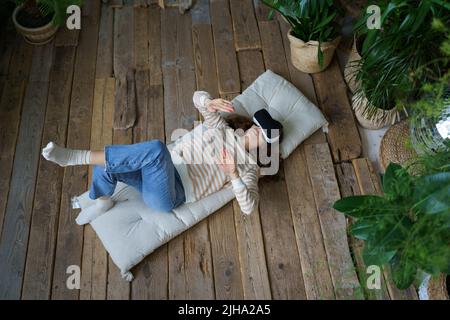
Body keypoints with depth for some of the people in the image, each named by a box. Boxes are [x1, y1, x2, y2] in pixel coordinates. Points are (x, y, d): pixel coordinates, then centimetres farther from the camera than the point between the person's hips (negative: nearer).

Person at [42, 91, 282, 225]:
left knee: (157, 149, -37)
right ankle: (102, 200, 12)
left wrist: (233, 175, -23)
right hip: (157, 173, 5)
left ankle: (76, 157, -33)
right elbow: (198, 97, 11)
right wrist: (210, 103, -14)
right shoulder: (221, 127, 19)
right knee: (105, 166, -22)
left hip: (169, 195, -5)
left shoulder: (249, 166, 7)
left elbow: (249, 206, -7)